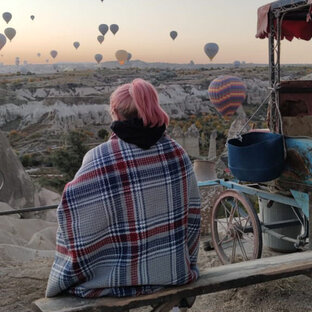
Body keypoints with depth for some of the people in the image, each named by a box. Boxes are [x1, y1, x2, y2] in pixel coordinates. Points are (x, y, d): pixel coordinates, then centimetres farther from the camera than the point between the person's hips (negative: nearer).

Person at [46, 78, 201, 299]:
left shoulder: (98, 161, -19)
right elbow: (191, 215, 4)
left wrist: (63, 280, 1)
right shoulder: (176, 153, -5)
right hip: (175, 271, 5)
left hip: (119, 280, -4)